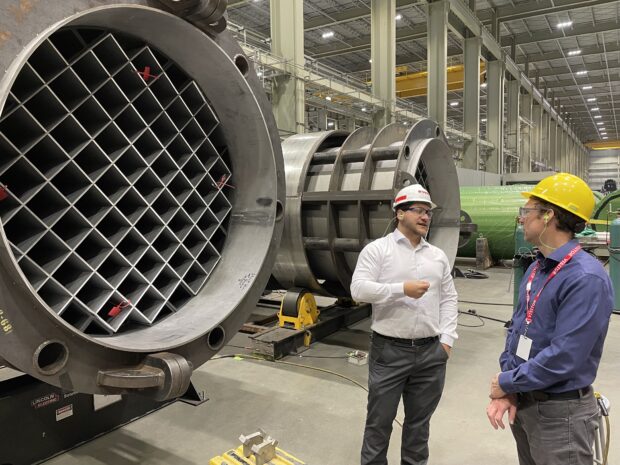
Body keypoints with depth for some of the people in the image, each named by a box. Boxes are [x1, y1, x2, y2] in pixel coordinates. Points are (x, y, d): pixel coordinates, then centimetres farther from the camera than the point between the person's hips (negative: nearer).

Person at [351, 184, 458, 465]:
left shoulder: (438, 256, 11)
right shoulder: (377, 249, -4)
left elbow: (448, 298, 12)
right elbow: (358, 289, -14)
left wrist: (446, 339, 3)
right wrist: (402, 289, -21)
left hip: (431, 352, 4)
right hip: (389, 351, -4)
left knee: (419, 420, 18)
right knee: (380, 420, 8)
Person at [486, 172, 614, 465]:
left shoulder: (586, 278, -23)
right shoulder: (536, 269, 4)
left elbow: (563, 358, -28)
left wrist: (507, 382, -15)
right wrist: (505, 390, -5)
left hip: (559, 412, -7)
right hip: (522, 402, 8)